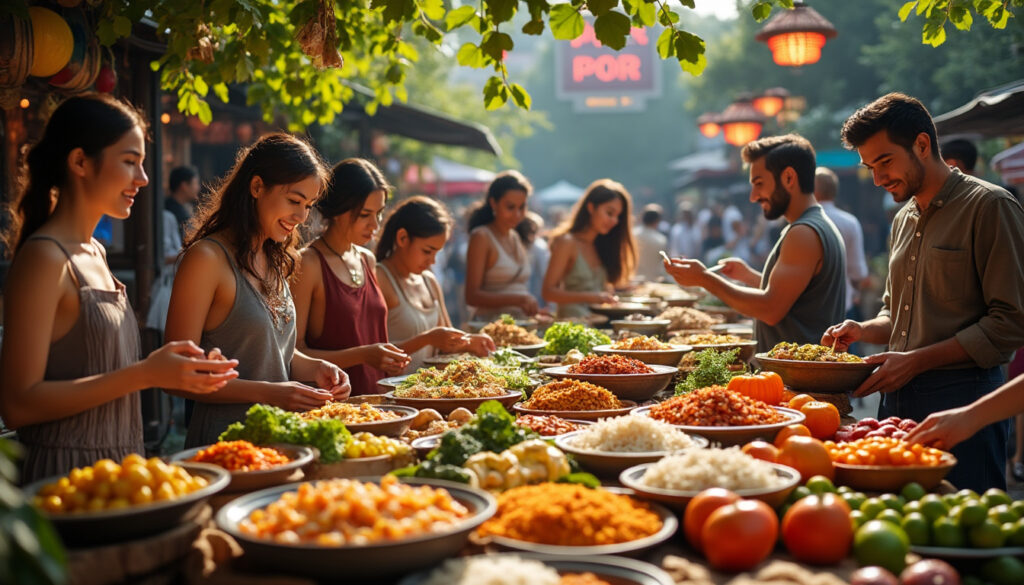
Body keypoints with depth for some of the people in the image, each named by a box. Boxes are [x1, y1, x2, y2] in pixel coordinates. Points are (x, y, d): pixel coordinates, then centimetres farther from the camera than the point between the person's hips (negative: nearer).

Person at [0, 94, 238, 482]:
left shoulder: (95, 253, 12)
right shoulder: (44, 257, -15)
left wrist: (186, 370, 0)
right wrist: (144, 374, -22)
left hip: (119, 466, 8)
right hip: (66, 477, -8)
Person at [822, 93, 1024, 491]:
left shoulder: (989, 207, -8)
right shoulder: (905, 218, 17)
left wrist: (918, 360, -16)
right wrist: (864, 331, 5)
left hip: (962, 401, -7)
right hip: (898, 398, 7)